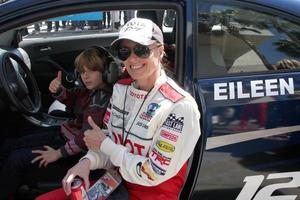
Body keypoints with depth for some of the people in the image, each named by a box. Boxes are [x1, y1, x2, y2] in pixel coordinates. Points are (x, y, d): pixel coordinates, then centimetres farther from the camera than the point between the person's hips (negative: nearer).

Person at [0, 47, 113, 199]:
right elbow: (69, 98, 9)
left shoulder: (102, 97, -25)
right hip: (64, 132, 9)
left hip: (74, 146, -9)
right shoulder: (90, 89, 1)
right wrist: (57, 89, -16)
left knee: (16, 159, -13)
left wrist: (59, 153, -21)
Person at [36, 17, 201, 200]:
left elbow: (153, 175, -20)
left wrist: (104, 145, -12)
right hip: (116, 182, 6)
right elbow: (113, 142, 8)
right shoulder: (120, 89, 1)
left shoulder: (181, 106, -22)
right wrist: (87, 162, -13)